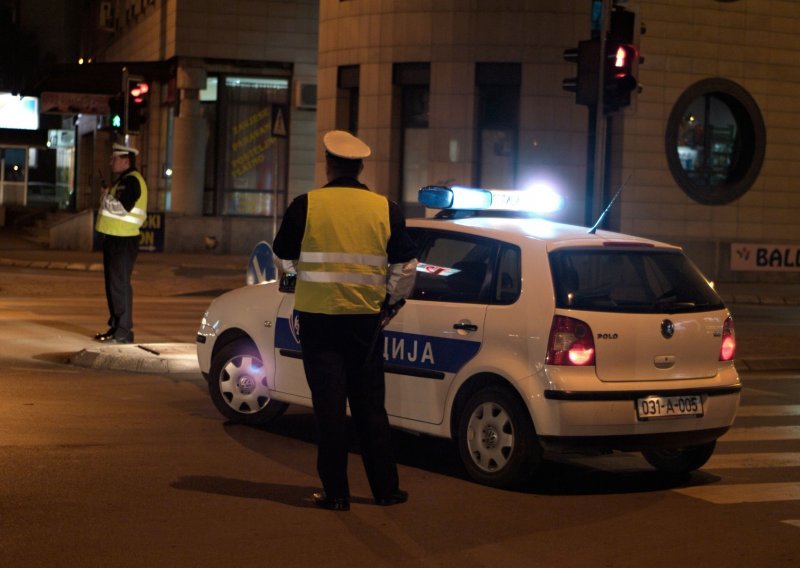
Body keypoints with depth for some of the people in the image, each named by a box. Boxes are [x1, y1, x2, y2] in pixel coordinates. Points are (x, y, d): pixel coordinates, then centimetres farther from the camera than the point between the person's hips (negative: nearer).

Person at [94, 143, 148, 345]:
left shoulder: (132, 181, -14)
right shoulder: (122, 180, 19)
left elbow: (122, 208, -24)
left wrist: (106, 197, -10)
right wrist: (106, 196, 8)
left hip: (123, 241, -11)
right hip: (114, 239, 11)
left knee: (120, 285, -9)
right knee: (113, 285, 14)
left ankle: (123, 332, -7)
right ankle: (116, 326, 22)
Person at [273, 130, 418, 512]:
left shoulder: (305, 206, -6)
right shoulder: (385, 209, 0)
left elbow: (284, 260, 5)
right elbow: (406, 266, 4)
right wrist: (391, 300, 20)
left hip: (318, 316, -2)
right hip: (366, 319, 2)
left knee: (329, 405, 4)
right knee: (370, 405, 13)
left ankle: (335, 492, 6)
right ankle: (385, 489, 18)